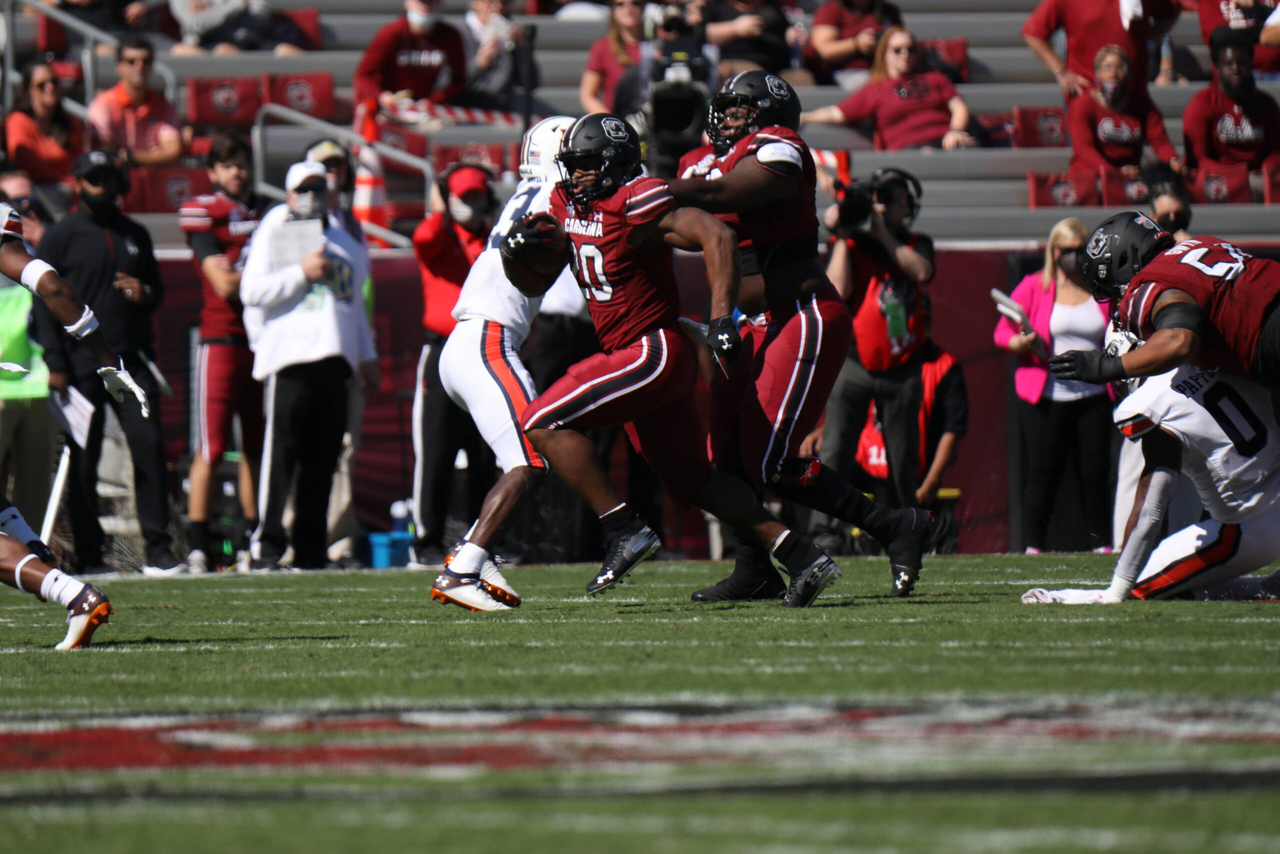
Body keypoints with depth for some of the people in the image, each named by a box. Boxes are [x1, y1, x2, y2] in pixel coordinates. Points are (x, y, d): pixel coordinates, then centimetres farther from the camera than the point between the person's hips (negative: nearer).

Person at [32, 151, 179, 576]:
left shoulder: (135, 235, 16)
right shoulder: (61, 236, 2)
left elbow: (156, 289, 26)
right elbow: (45, 302, -2)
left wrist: (145, 294, 0)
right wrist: (55, 365, -10)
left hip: (133, 360, 3)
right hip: (83, 362, -3)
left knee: (149, 445, -7)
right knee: (83, 459, 0)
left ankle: (158, 549, -5)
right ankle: (88, 553, 7)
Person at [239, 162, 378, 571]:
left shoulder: (345, 241, 22)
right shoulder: (275, 233, 3)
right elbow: (251, 291, -6)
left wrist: (367, 354, 25)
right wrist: (301, 273, -12)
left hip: (334, 358, 6)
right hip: (289, 356, -6)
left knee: (323, 457, 3)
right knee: (280, 452, -12)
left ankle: (310, 546, 7)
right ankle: (267, 543, -9)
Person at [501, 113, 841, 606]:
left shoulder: (636, 204, -16)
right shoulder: (567, 205, 10)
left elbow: (716, 236, -24)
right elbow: (535, 282, 19)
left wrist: (722, 319, -30)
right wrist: (515, 251, -3)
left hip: (655, 352, -10)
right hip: (641, 361, 10)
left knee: (542, 423, -14)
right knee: (692, 483, 15)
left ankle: (625, 531, -15)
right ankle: (803, 560, 15)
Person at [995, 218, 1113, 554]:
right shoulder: (1034, 287, 4)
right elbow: (1002, 332, 2)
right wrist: (1021, 343, -19)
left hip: (1093, 397, 2)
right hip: (1044, 398, -2)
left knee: (1095, 472, 0)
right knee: (1044, 472, -4)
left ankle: (1101, 543, 8)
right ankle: (1032, 545, 2)